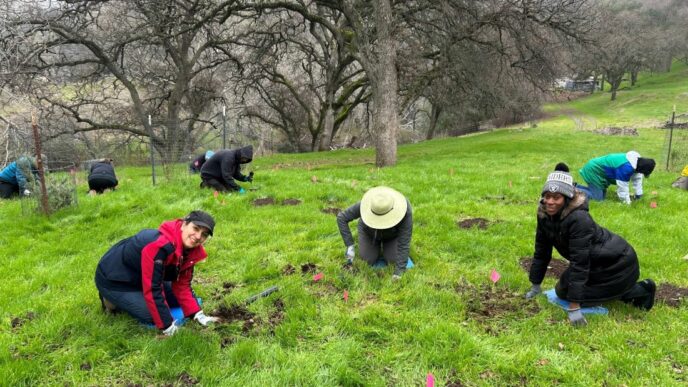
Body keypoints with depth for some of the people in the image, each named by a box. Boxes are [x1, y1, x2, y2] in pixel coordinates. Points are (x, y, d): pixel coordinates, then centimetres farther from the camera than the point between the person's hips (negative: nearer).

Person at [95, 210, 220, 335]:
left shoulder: (189, 248, -10)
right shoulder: (159, 246, -37)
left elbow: (182, 285, -3)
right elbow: (153, 290, -35)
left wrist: (198, 314, -13)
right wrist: (167, 326, -29)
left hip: (138, 276, 9)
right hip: (113, 280, -9)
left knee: (178, 300, 8)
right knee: (153, 316, -17)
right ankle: (112, 300, 5)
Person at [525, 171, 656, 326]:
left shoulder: (578, 219, -33)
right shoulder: (544, 214, -11)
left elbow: (579, 263, -32)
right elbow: (542, 250, -1)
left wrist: (574, 306, -31)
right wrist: (535, 285, 3)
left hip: (618, 263, -7)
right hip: (597, 262, 8)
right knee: (562, 290, 7)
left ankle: (641, 290, 0)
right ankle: (620, 288, 19)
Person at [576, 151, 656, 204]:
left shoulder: (637, 160, 0)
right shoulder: (626, 167, -32)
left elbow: (637, 178, 12)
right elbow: (622, 185, -25)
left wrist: (639, 194, 16)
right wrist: (627, 202, -14)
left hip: (597, 169, 11)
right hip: (594, 172, -11)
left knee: (602, 195, 14)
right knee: (598, 197, -17)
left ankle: (575, 187, 17)